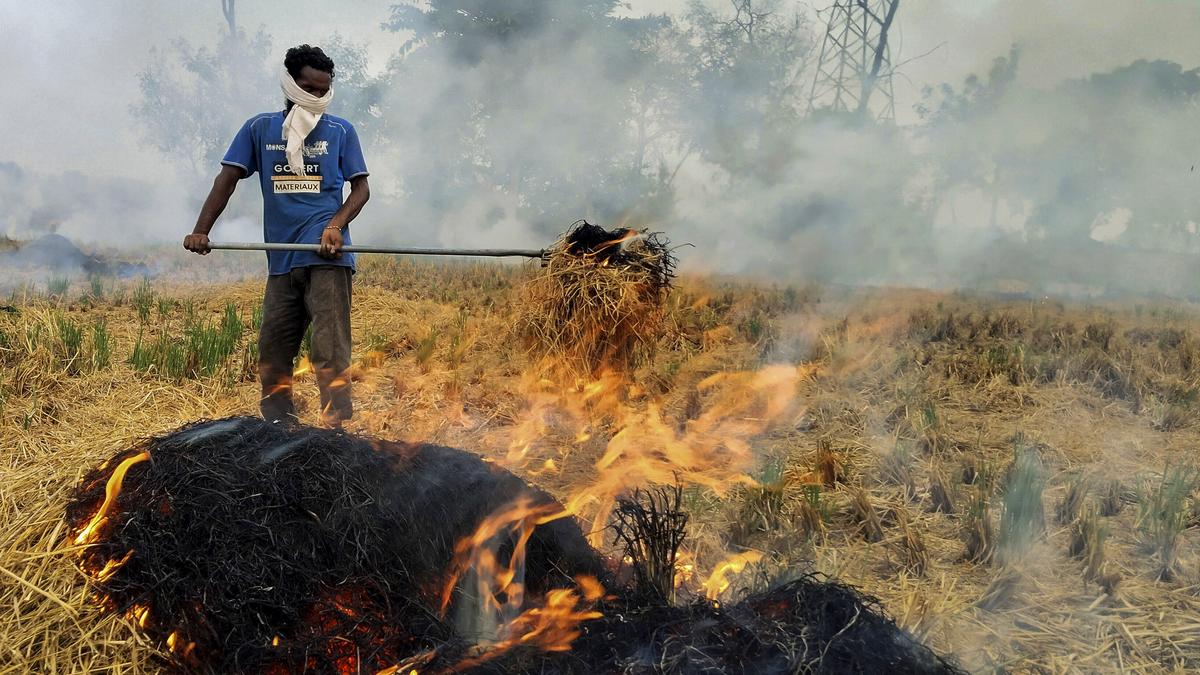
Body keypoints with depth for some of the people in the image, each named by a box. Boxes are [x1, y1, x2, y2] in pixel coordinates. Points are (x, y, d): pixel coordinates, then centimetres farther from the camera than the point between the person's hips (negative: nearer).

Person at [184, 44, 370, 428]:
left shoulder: (340, 132, 7)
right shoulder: (259, 129, 11)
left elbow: (361, 189, 6)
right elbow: (227, 179, 8)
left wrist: (336, 225, -12)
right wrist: (201, 231, -3)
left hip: (326, 257, -3)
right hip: (281, 260, 4)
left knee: (330, 350, -11)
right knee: (272, 351, 7)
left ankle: (336, 430, -9)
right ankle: (277, 430, 21)